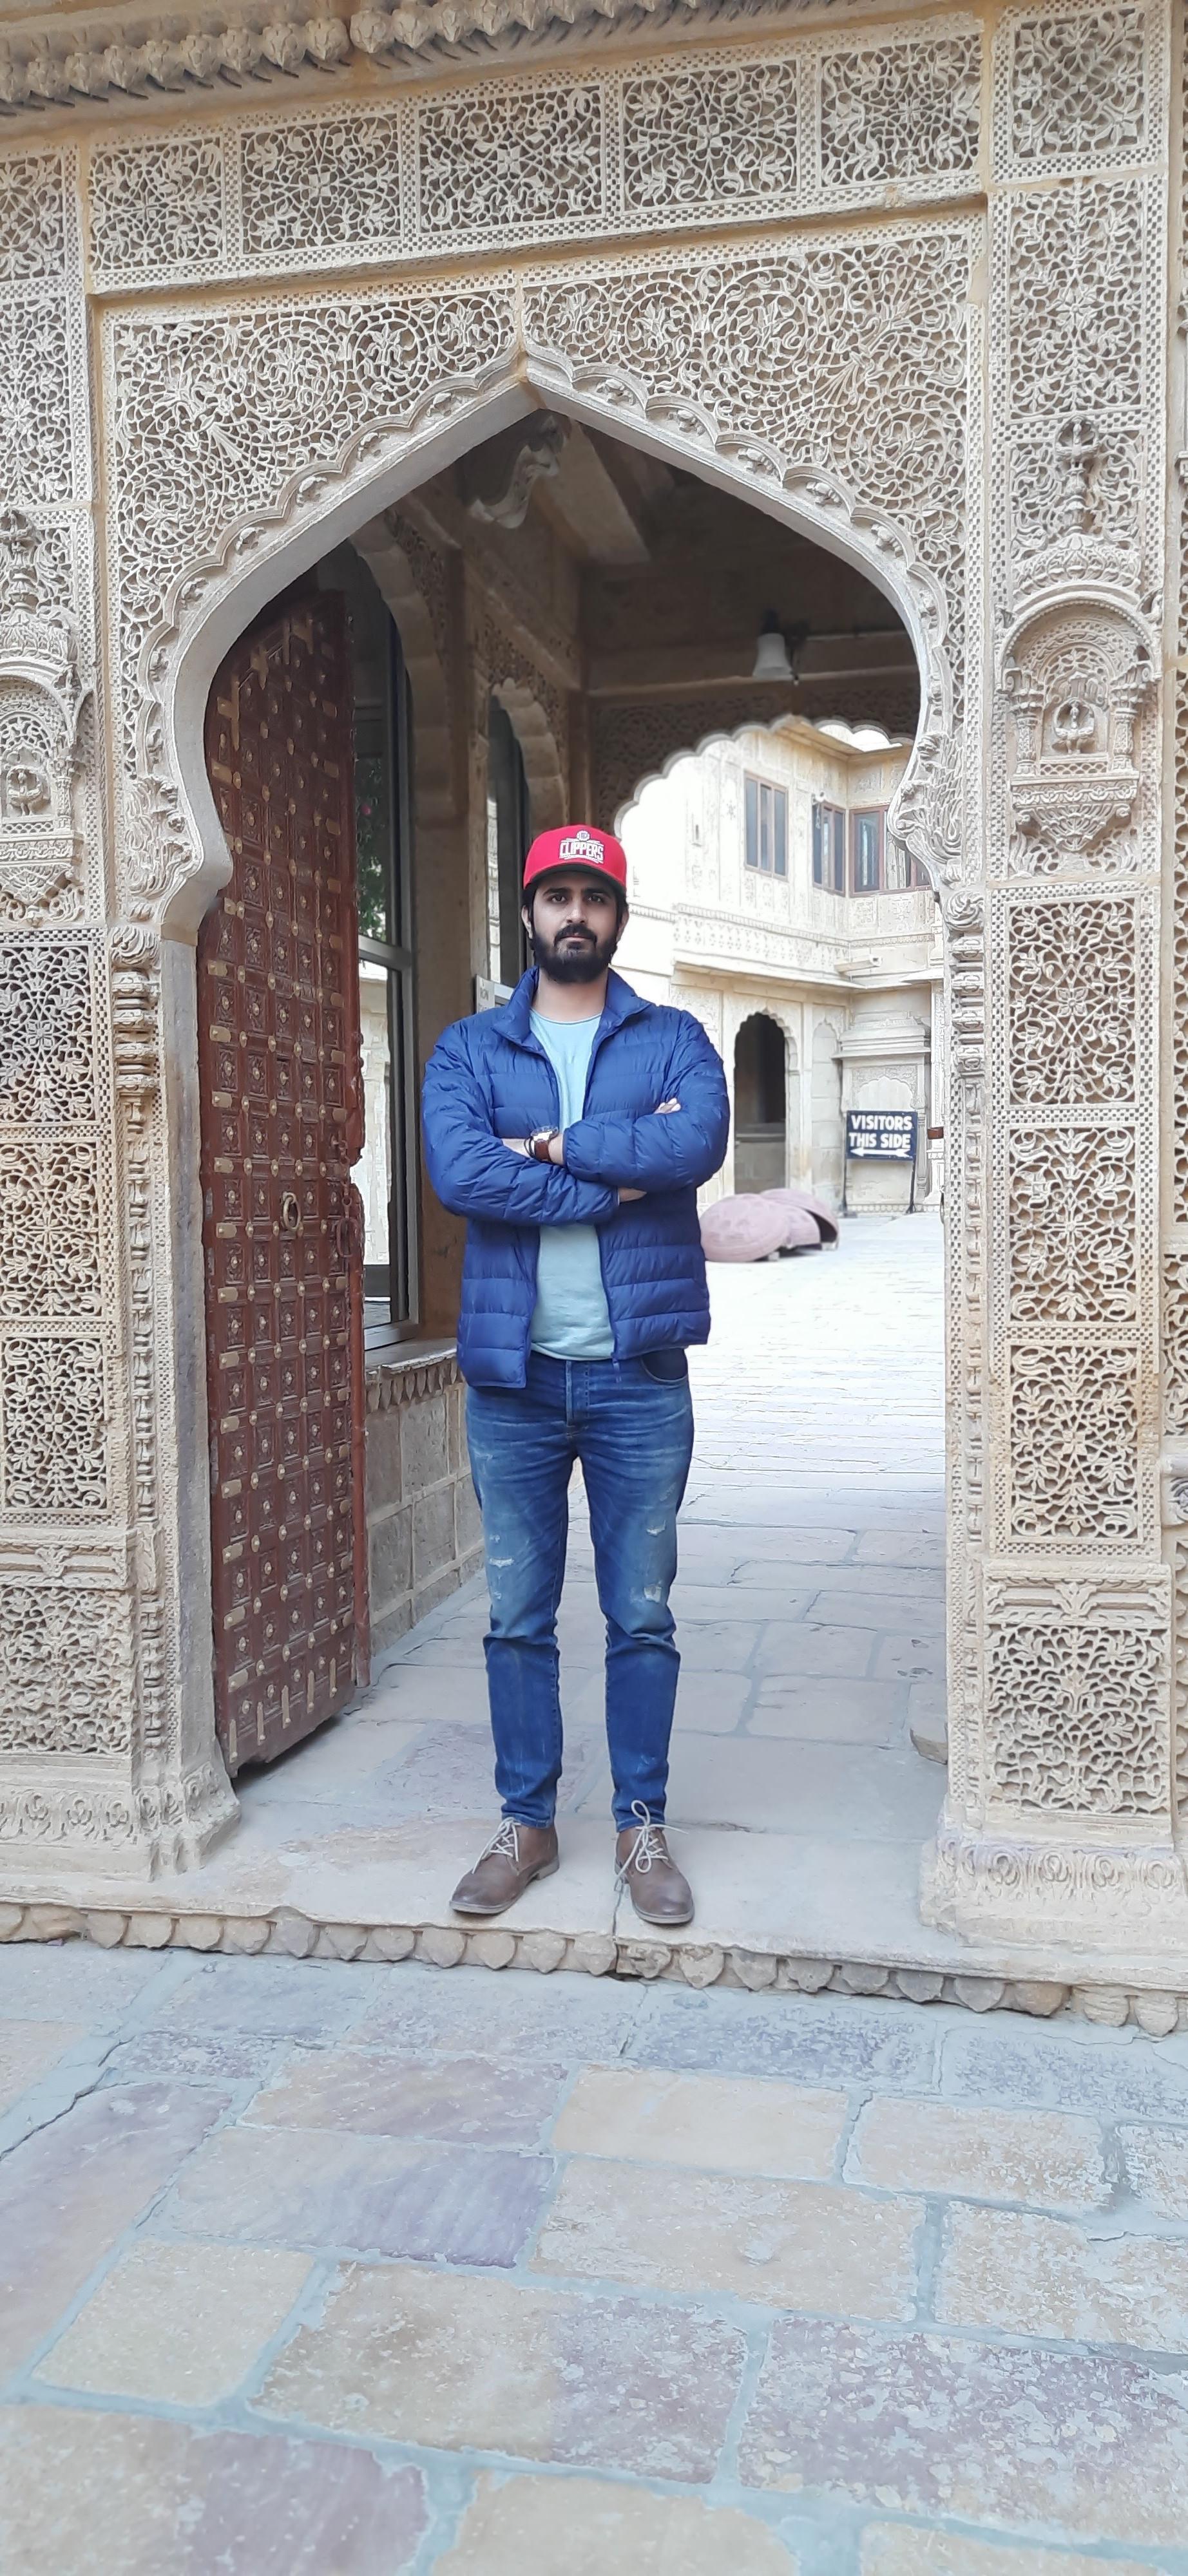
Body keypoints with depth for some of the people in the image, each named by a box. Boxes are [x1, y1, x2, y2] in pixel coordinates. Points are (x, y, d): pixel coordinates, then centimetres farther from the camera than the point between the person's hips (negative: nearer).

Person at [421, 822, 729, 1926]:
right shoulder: (468, 1048, 6)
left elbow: (699, 1142, -15)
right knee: (517, 1616, 10)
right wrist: (616, 1177, -13)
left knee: (641, 1615, 8)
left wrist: (554, 1145, -12)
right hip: (512, 1373, 1)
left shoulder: (672, 1039, 6)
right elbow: (456, 1171, -13)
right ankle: (526, 1821, 25)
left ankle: (642, 1824, 23)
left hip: (639, 1374, 0)